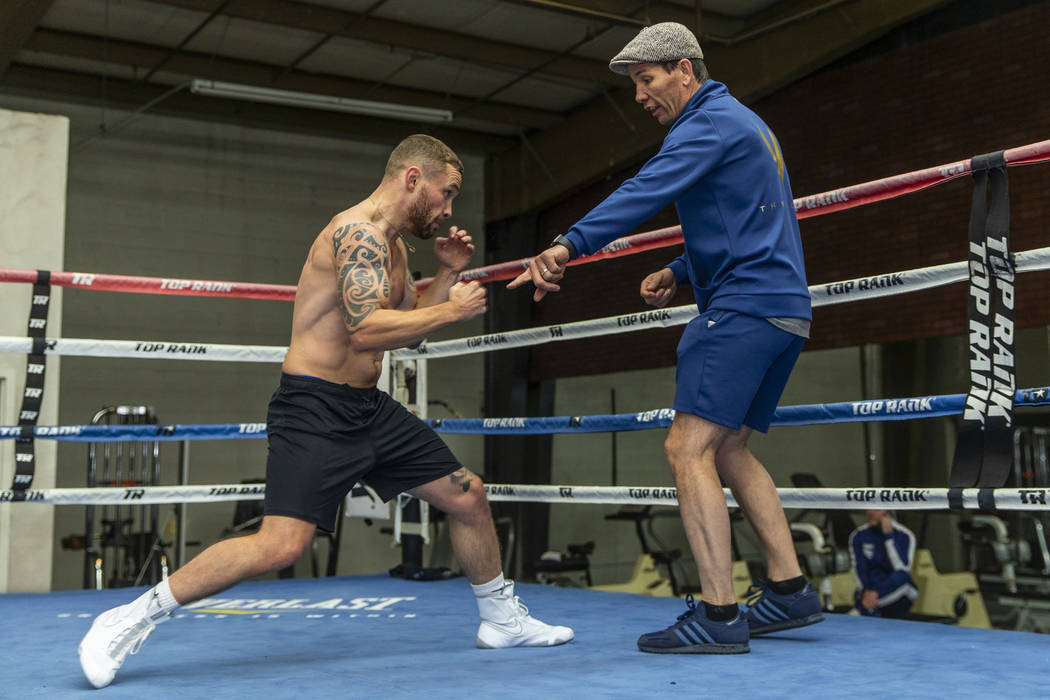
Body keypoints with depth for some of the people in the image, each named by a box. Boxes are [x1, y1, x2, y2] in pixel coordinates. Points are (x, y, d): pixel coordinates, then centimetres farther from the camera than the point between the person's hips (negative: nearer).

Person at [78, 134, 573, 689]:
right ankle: (132, 619, -7)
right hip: (316, 411, -10)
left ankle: (502, 620, 29)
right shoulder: (358, 232, -16)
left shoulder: (391, 246, 16)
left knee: (468, 497, 11)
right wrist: (453, 309, -19)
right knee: (281, 544, -21)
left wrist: (448, 273, 15)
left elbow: (409, 327, 26)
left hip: (369, 408, 10)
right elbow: (367, 328, -30)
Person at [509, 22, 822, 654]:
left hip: (745, 306, -10)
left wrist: (571, 244, -33)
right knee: (728, 449, 15)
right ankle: (789, 590, 15)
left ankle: (719, 617, -14)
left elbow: (646, 192, -24)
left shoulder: (712, 122, -8)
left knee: (688, 448, -12)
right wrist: (679, 273, 19)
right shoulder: (744, 124, 24)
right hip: (785, 308, 10)